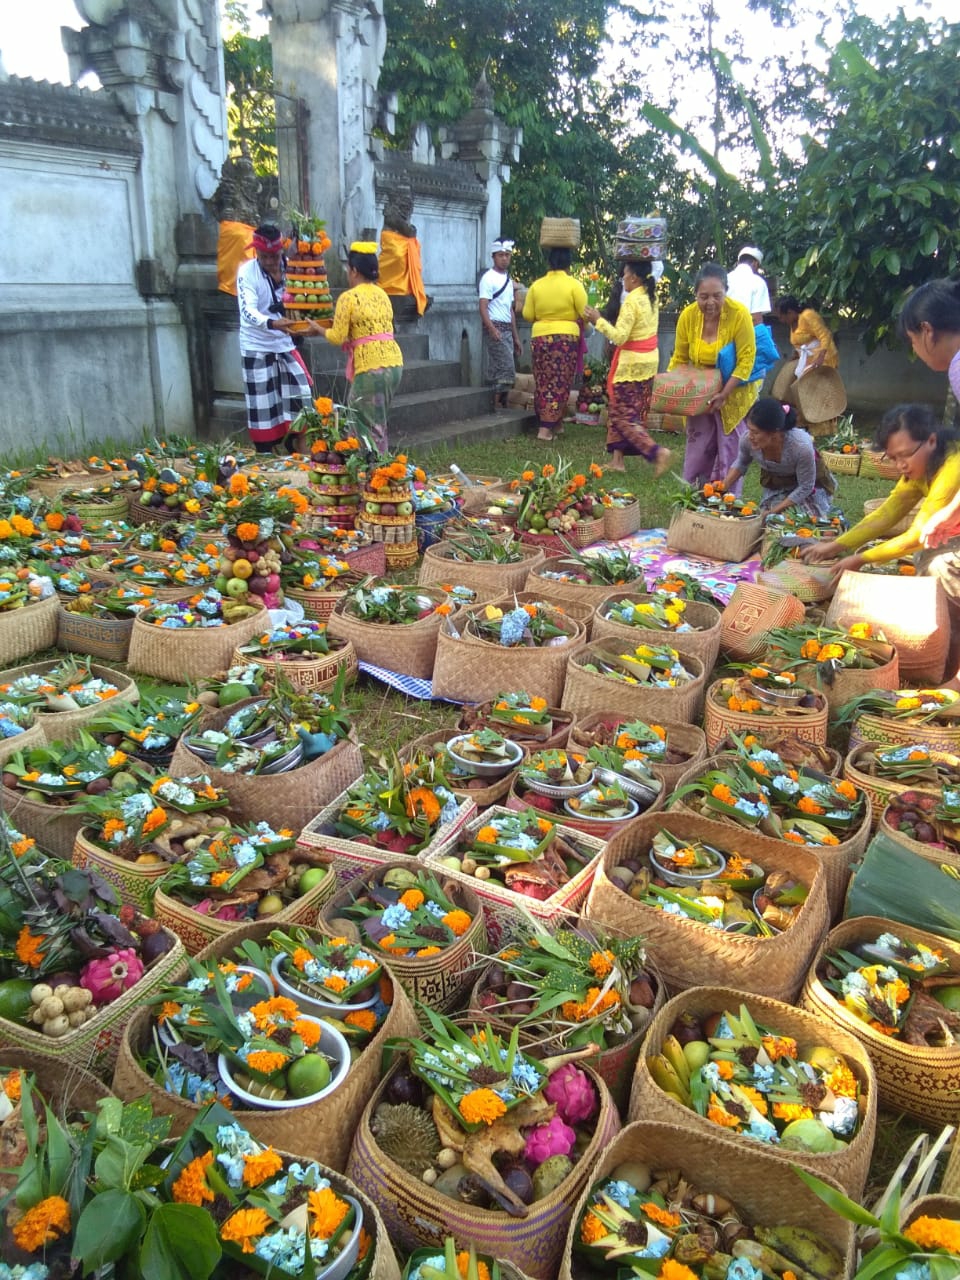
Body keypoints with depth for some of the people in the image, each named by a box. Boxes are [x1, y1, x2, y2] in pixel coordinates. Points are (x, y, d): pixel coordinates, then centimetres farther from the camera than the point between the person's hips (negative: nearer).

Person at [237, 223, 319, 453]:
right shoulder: (247, 272, -16)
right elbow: (248, 311, -28)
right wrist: (272, 323, -46)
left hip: (285, 345, 5)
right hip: (257, 348, -5)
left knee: (299, 396, 5)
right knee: (263, 406, -1)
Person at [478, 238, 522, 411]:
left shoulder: (509, 279, 18)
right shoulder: (488, 278, -7)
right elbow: (483, 307, -16)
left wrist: (516, 337, 20)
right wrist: (492, 329, -31)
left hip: (507, 329, 8)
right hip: (495, 328, -8)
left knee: (498, 371, 8)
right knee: (506, 369, -13)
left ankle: (501, 405, 10)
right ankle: (497, 405, -10)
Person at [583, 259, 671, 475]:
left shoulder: (632, 301, -19)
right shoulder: (651, 297, 8)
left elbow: (619, 336, -23)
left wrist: (598, 320, -14)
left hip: (632, 363, -9)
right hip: (649, 360, 9)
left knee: (623, 414, -3)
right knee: (635, 412, 13)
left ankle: (657, 451, -13)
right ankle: (618, 459, 17)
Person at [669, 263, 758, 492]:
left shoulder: (739, 314, -20)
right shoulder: (688, 316, -10)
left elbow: (746, 361, -18)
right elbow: (679, 359, 2)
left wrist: (723, 395, -25)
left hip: (734, 394, -3)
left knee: (729, 454, 4)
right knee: (697, 453, 7)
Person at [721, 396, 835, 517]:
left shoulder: (801, 447, -41)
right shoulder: (747, 440, -31)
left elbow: (805, 488, -25)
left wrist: (773, 511, -27)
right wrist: (723, 486, -19)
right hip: (775, 483, 3)